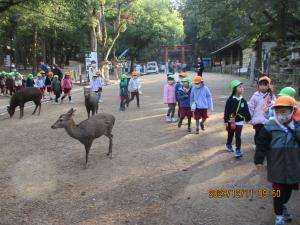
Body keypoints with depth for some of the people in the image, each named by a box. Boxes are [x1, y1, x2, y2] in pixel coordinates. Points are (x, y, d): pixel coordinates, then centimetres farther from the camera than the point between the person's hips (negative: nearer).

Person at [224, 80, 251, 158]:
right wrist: (226, 121, -10)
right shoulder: (230, 100, -13)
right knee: (230, 135, 18)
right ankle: (228, 144, 43)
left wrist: (248, 119, 5)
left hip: (239, 122, 1)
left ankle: (238, 150, 2)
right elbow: (226, 111, -10)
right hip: (231, 121, -1)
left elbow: (246, 111, 4)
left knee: (238, 136, -2)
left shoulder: (243, 101, -3)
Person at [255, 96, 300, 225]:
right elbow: (261, 145, -9)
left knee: (289, 189, 20)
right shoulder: (269, 127, -12)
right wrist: (258, 160, -8)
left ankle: (283, 205, 48)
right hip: (277, 167, -3)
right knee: (278, 191, 5)